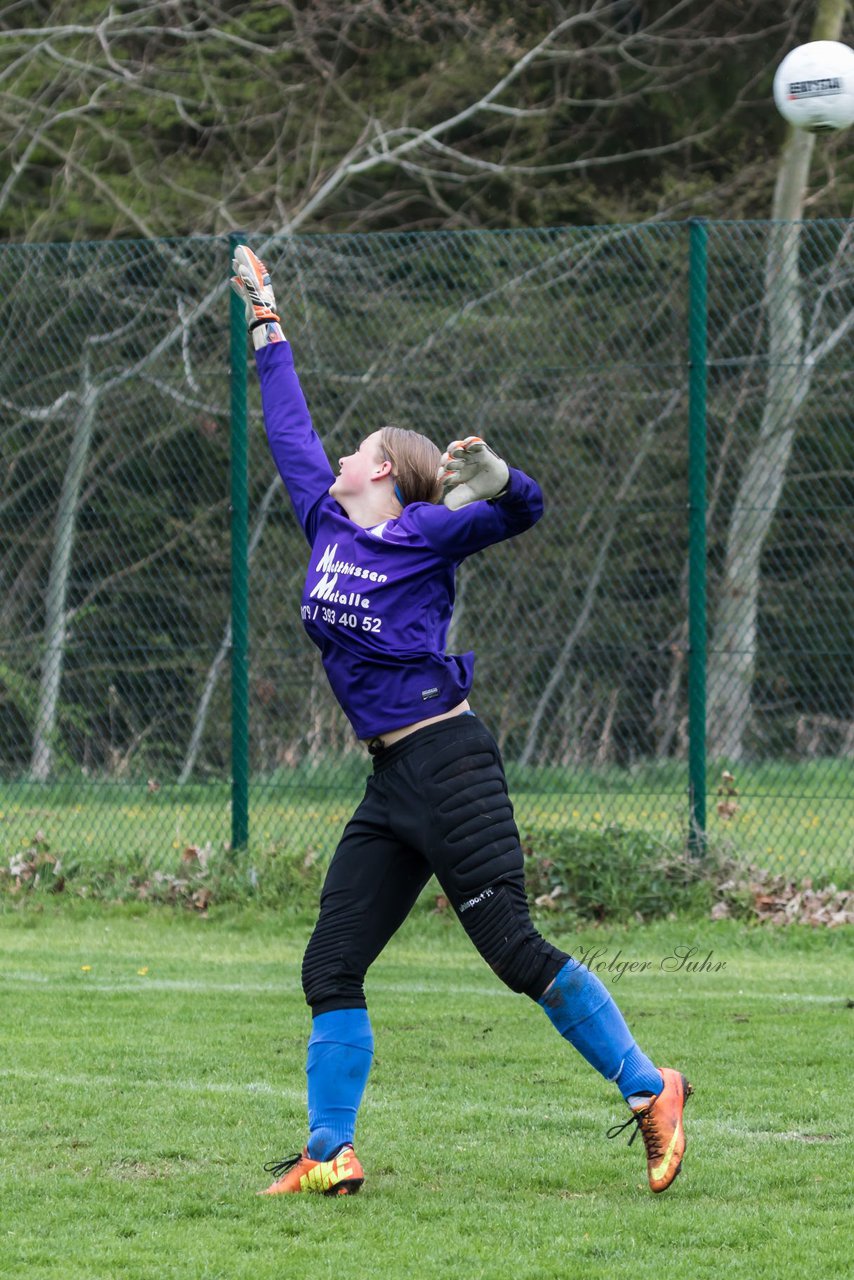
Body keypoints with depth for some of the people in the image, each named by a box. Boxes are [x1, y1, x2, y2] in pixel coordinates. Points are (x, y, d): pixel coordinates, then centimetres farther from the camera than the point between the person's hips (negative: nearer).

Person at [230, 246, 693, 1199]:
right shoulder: (327, 523, 14)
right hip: (391, 787, 8)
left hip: (448, 766, -8)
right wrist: (265, 320, 33)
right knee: (329, 970, 4)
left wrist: (490, 472, -33)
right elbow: (289, 425, 25)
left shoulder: (428, 533, -4)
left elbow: (519, 510, -12)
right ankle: (330, 1153, 8)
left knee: (515, 949, -11)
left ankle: (648, 1091, -2)